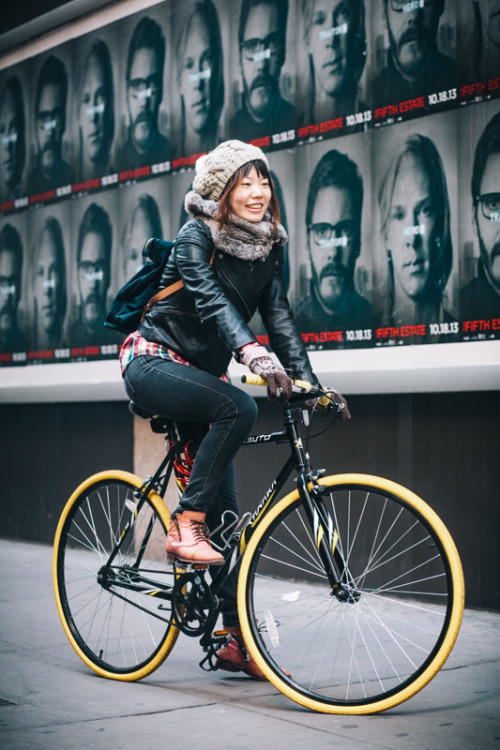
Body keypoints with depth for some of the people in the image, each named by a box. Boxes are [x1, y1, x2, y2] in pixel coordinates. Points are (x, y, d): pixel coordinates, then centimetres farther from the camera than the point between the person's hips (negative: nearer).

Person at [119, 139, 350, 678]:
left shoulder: (267, 246, 4)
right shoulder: (195, 238, -15)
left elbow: (278, 316, -2)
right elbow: (212, 302, -32)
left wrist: (308, 381, -17)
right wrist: (254, 355, -49)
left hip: (202, 372, 6)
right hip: (154, 363, -6)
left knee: (226, 510, 0)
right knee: (238, 408, -35)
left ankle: (235, 637, 5)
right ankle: (184, 526, -23)